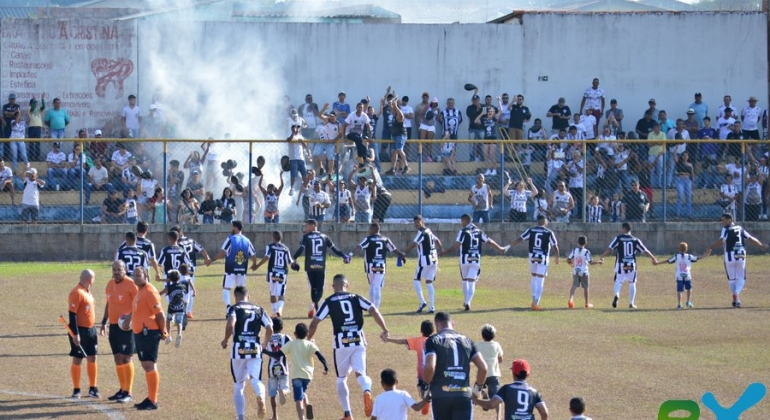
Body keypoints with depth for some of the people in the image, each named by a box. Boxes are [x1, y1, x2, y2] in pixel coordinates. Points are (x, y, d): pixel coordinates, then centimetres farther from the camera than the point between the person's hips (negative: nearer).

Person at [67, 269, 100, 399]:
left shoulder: (87, 292, 11)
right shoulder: (77, 293, -16)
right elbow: (72, 314, -20)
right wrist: (75, 334, -23)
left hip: (90, 330, 8)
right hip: (80, 331, -8)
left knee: (92, 358, 9)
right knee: (77, 360, 0)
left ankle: (93, 388, 16)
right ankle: (76, 390, 8)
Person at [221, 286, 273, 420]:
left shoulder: (234, 309, -1)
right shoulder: (258, 310, 10)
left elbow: (230, 324, -20)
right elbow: (270, 328, 2)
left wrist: (225, 340, -4)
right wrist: (265, 344, 18)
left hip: (239, 349, -2)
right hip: (255, 349, 2)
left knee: (238, 385, 12)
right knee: (255, 380, 1)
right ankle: (260, 396, -35)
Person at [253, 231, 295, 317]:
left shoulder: (270, 247, -1)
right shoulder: (285, 248, 6)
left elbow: (266, 257, -16)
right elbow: (290, 262, 5)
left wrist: (257, 266, -12)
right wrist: (293, 262, 28)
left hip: (272, 273, -1)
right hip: (283, 273, 1)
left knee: (273, 294, 14)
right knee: (281, 294, 3)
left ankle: (275, 312, 13)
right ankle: (279, 309, -22)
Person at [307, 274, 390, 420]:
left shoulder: (329, 302, 3)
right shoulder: (356, 298, 9)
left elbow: (314, 323, -1)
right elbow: (374, 311, -3)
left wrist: (308, 339, 15)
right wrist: (384, 330, 2)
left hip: (341, 343, -1)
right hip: (358, 341, 1)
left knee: (341, 378, 15)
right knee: (360, 373, 4)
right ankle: (367, 391, -32)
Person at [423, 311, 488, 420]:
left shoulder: (433, 340, -1)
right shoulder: (466, 341, 12)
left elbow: (430, 367, -15)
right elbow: (483, 367, 5)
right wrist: (478, 387, 20)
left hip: (441, 395, -2)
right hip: (464, 396, 2)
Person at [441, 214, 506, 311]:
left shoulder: (463, 232, -7)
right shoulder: (478, 231, 7)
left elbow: (456, 245, -17)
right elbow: (489, 241, 12)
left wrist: (446, 252, -13)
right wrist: (499, 249, 26)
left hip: (465, 259, -2)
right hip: (476, 260, 2)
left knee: (465, 280, 18)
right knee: (472, 282, 0)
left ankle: (466, 302, 26)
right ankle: (468, 302, -15)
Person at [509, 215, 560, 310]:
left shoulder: (531, 230, 0)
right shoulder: (549, 232, -6)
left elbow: (519, 239, -3)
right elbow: (555, 246, -5)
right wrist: (556, 257, 11)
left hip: (532, 257, 3)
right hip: (543, 259, -3)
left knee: (534, 279, 20)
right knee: (540, 282, 1)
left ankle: (534, 301, 22)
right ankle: (536, 304, -4)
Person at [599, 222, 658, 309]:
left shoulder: (618, 238, -4)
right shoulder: (635, 240, 3)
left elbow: (609, 249, -10)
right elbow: (645, 251, 6)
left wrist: (602, 257, 0)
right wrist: (653, 258, 16)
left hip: (620, 264, -2)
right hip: (631, 265, 2)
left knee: (618, 281, 3)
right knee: (632, 283, 14)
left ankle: (616, 295, -27)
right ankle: (631, 303, 16)